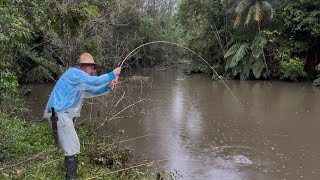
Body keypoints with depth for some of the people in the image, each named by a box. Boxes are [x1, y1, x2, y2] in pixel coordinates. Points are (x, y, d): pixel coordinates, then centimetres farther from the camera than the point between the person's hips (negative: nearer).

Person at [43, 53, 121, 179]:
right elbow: (95, 81, -20)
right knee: (72, 147, -10)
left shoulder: (81, 81, 20)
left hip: (62, 114, 11)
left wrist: (109, 86, 1)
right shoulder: (74, 73, -11)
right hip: (59, 113, -11)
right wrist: (112, 74, -12)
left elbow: (94, 91, 17)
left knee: (69, 146, 19)